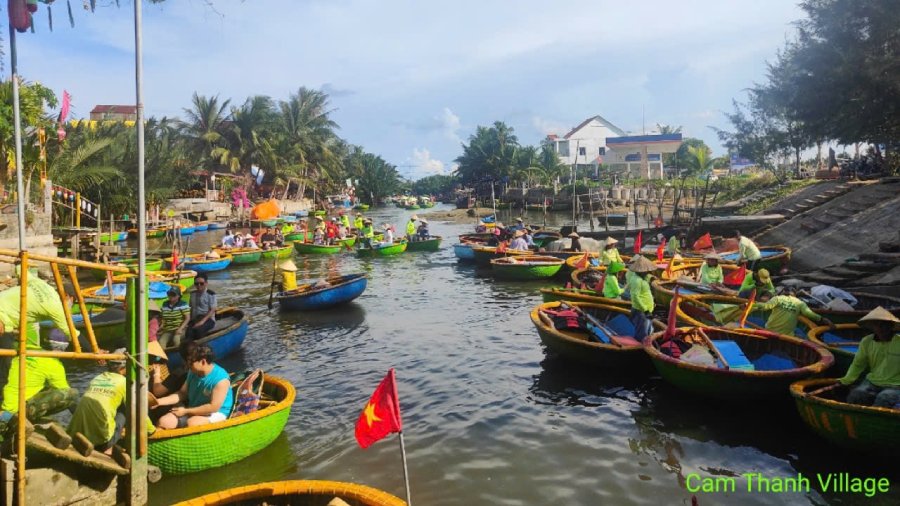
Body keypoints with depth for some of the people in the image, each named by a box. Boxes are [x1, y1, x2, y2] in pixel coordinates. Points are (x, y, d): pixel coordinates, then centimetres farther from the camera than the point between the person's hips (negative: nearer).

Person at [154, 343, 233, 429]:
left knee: (191, 423, -35)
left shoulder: (220, 379, -23)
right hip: (192, 411, 8)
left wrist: (185, 411, -17)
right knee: (164, 421, -12)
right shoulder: (193, 372, 1)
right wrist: (158, 401, -2)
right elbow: (182, 394, 11)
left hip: (216, 413, -8)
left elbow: (213, 407, -23)